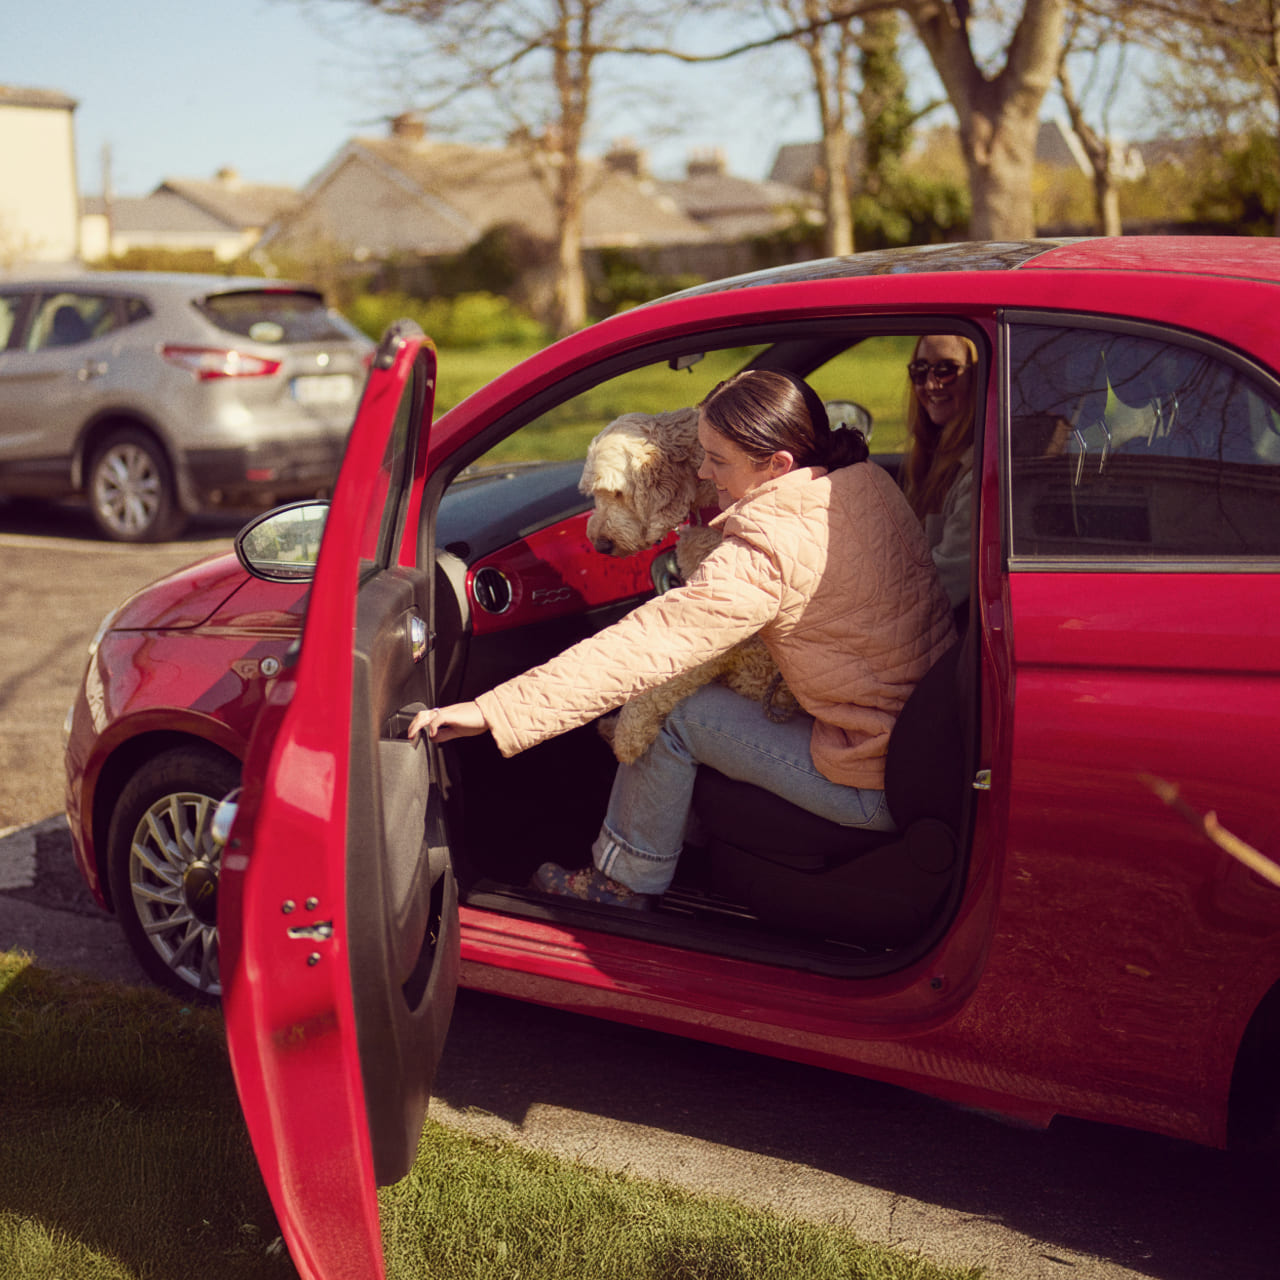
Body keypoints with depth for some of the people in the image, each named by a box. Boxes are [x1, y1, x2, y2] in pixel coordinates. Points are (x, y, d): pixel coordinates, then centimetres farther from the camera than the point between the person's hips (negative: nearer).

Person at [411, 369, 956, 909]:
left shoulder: (767, 551, -24)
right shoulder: (866, 482, 0)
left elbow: (645, 647, -29)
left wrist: (494, 710, -29)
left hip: (874, 791, -9)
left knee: (672, 708, -3)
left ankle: (625, 878, 17)